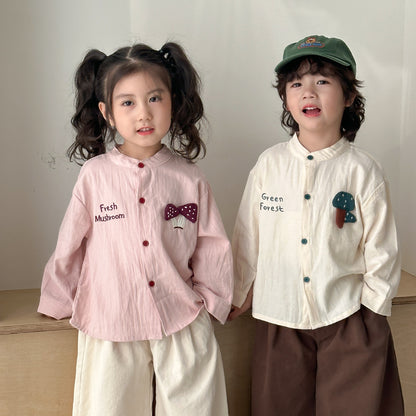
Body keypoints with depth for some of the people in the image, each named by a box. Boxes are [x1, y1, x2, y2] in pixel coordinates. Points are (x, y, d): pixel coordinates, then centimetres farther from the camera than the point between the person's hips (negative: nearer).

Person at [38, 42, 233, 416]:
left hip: (183, 326, 1)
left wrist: (213, 299, 11)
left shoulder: (189, 179, -4)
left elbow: (212, 247, 5)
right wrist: (58, 301, 13)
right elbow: (70, 244, 3)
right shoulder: (94, 175, -7)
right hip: (109, 327, 0)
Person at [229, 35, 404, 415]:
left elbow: (380, 249, -1)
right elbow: (247, 236, 5)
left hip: (347, 320, -1)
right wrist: (239, 295, 11)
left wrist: (371, 312, 0)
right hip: (280, 318, 2)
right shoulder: (269, 164, -3)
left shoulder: (362, 170, -7)